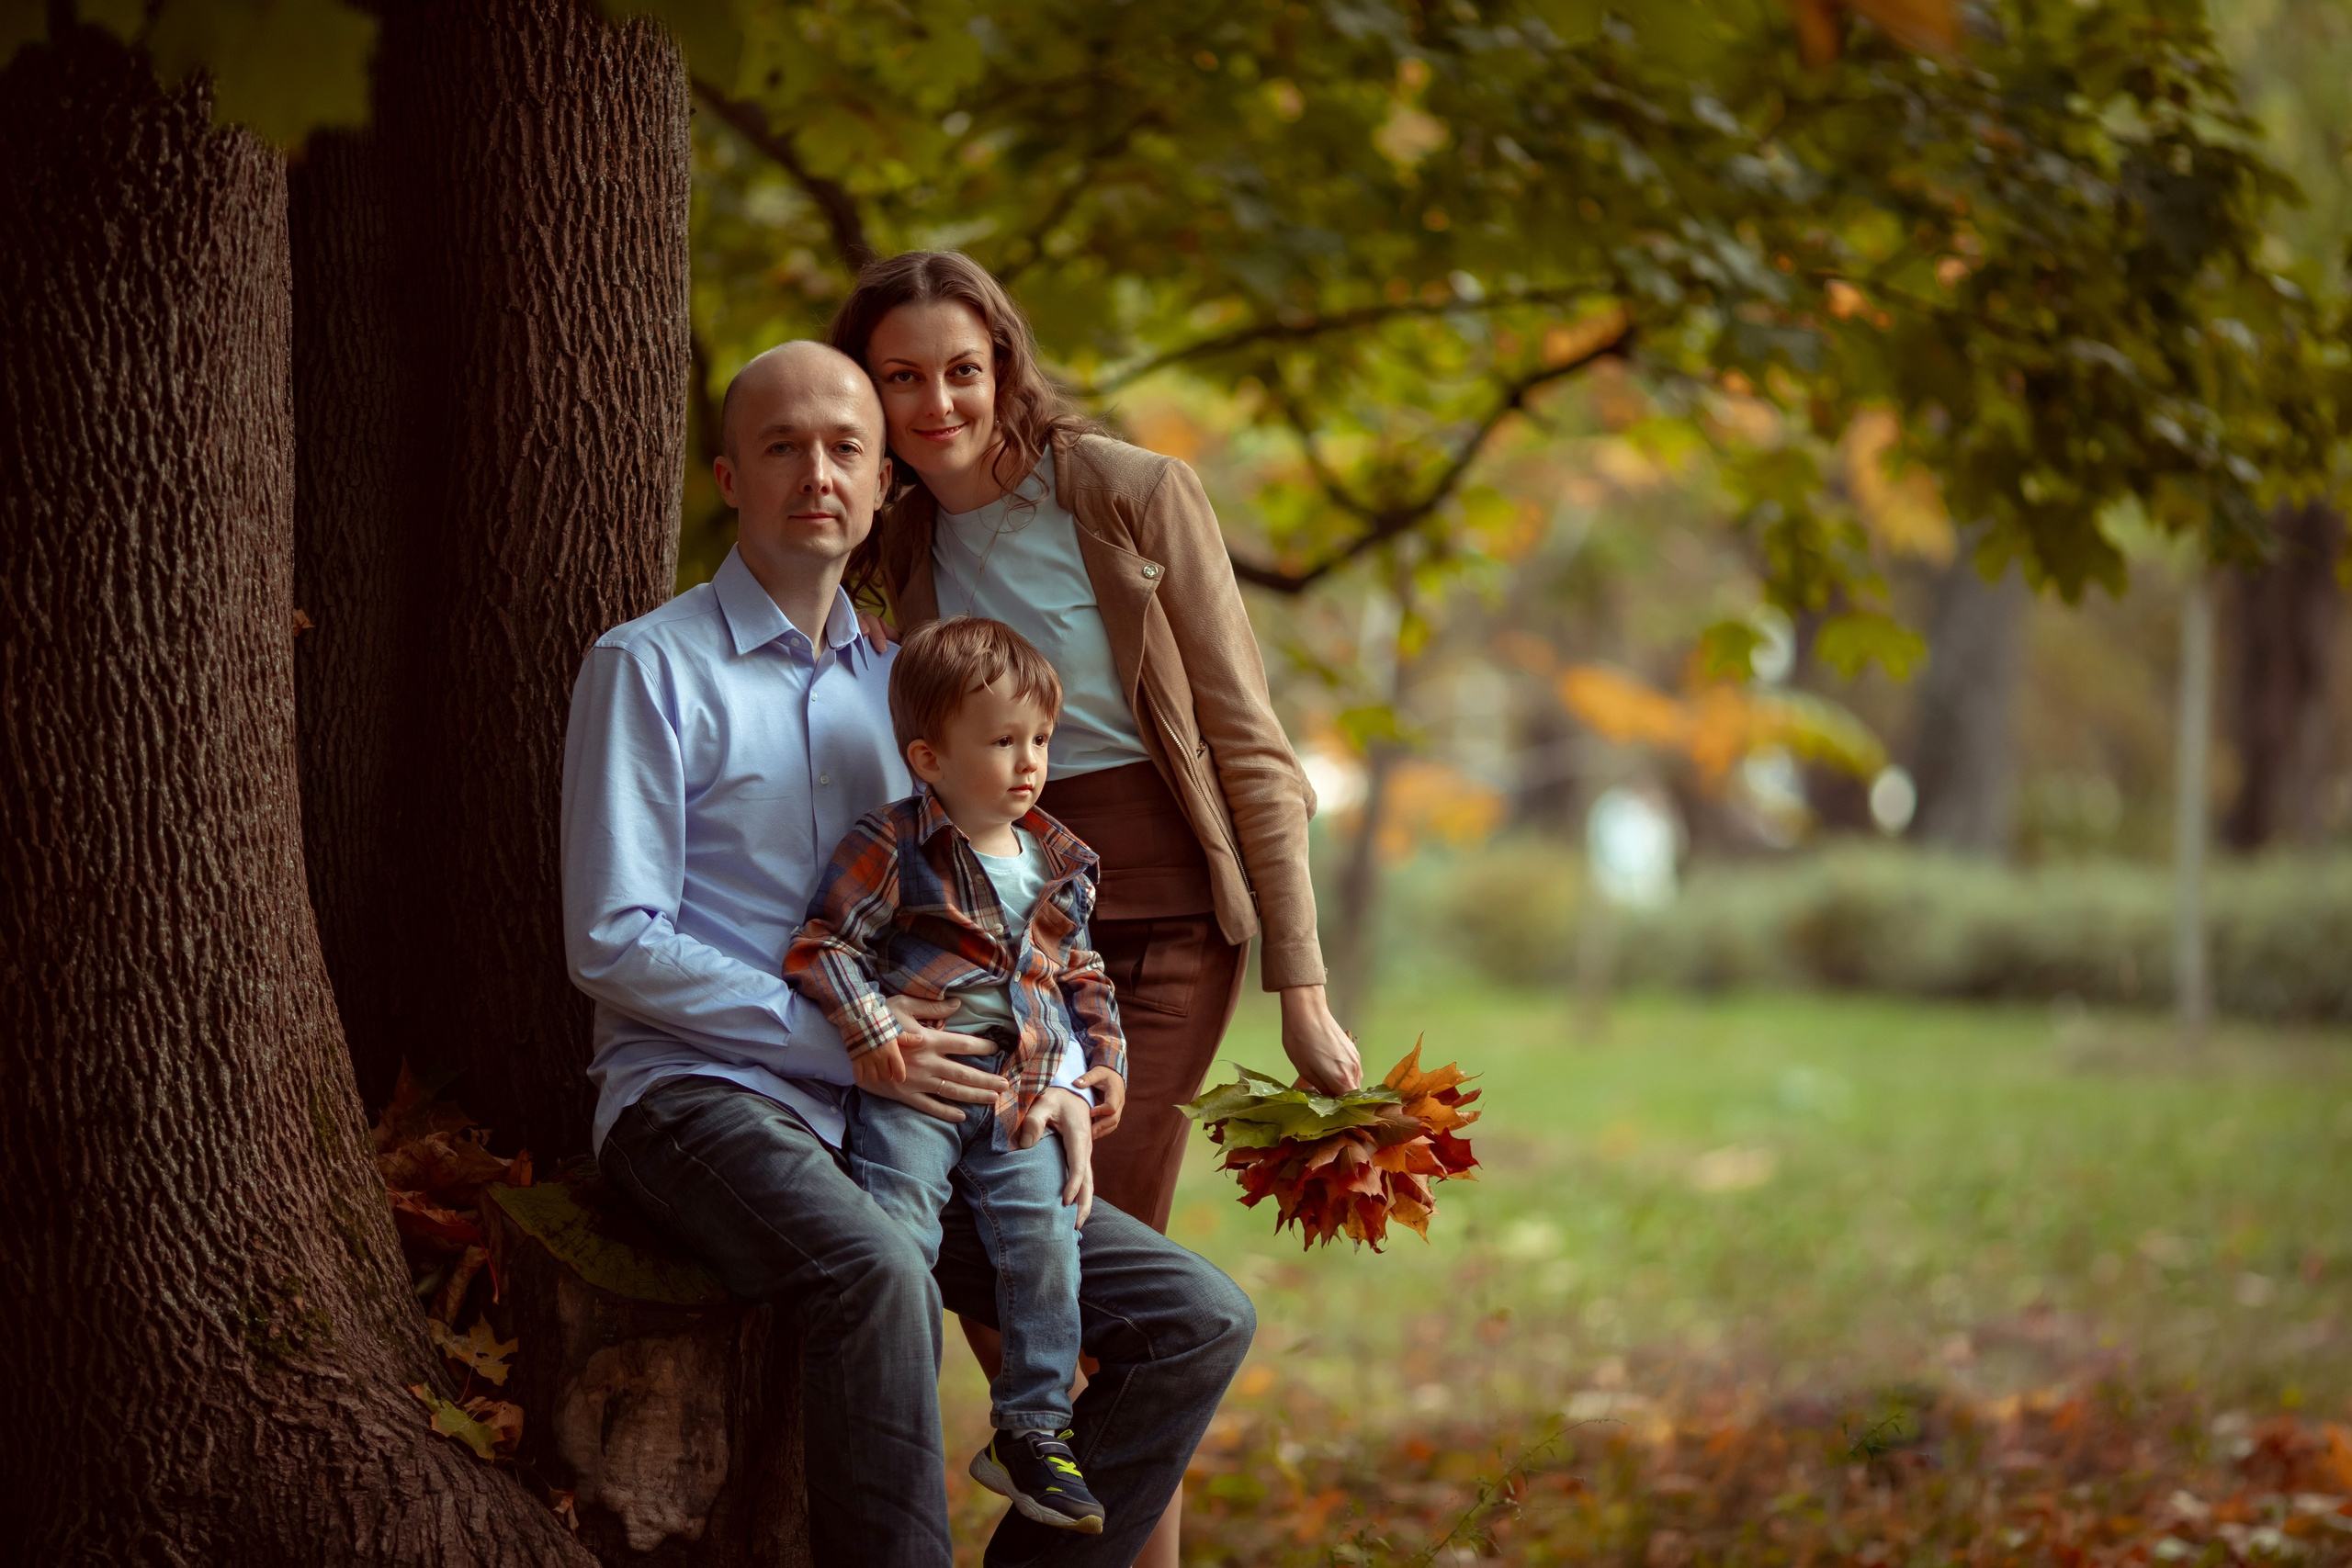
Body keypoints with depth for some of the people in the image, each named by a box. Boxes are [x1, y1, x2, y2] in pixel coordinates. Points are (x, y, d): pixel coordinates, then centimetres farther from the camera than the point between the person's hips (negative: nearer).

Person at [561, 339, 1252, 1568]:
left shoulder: (898, 684, 19)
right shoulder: (650, 668, -1)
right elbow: (611, 943, -9)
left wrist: (1045, 1074, 3)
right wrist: (846, 1041, -15)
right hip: (698, 1095, -6)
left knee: (1200, 1324, -8)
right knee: (877, 1274, -40)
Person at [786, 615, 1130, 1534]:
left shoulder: (1058, 863, 15)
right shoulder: (892, 848, -4)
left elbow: (1080, 973, 28)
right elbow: (823, 947, -6)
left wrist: (1105, 1056, 16)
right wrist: (867, 1028, -19)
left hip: (1019, 1090, 5)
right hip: (911, 1082, -4)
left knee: (1041, 1227, -10)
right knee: (899, 1242, -16)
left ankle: (1031, 1429, 1)